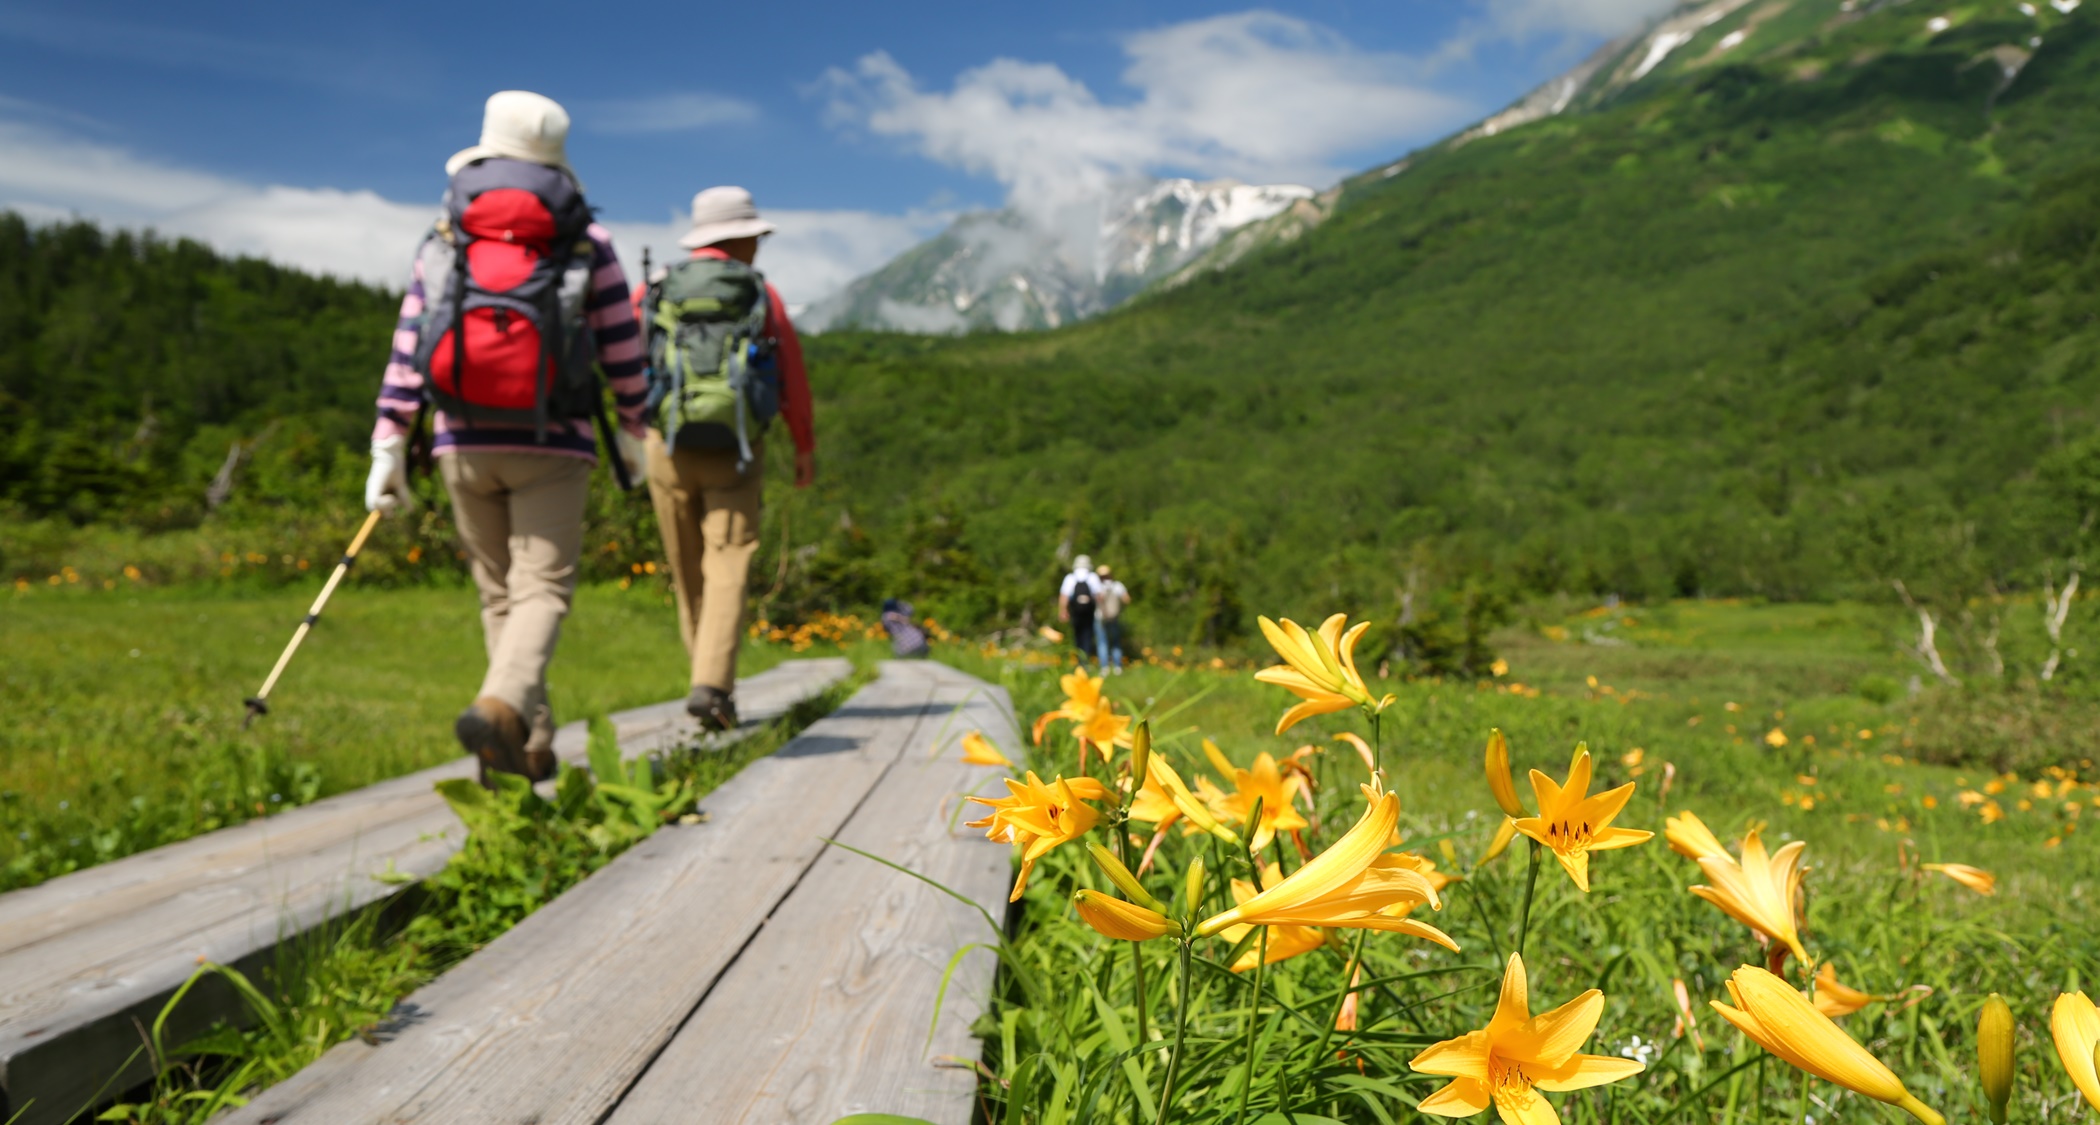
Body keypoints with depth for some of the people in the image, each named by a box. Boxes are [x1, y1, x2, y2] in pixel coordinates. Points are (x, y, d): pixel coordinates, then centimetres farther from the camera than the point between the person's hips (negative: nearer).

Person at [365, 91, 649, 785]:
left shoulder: (442, 242, 9)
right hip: (552, 445, -3)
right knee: (542, 589, -4)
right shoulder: (587, 243, 3)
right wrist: (632, 428, 15)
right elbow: (621, 346, 3)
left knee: (499, 593, 12)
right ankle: (499, 707, -31)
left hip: (464, 445, 3)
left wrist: (388, 446, 3)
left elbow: (408, 346, 3)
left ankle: (532, 746, 13)